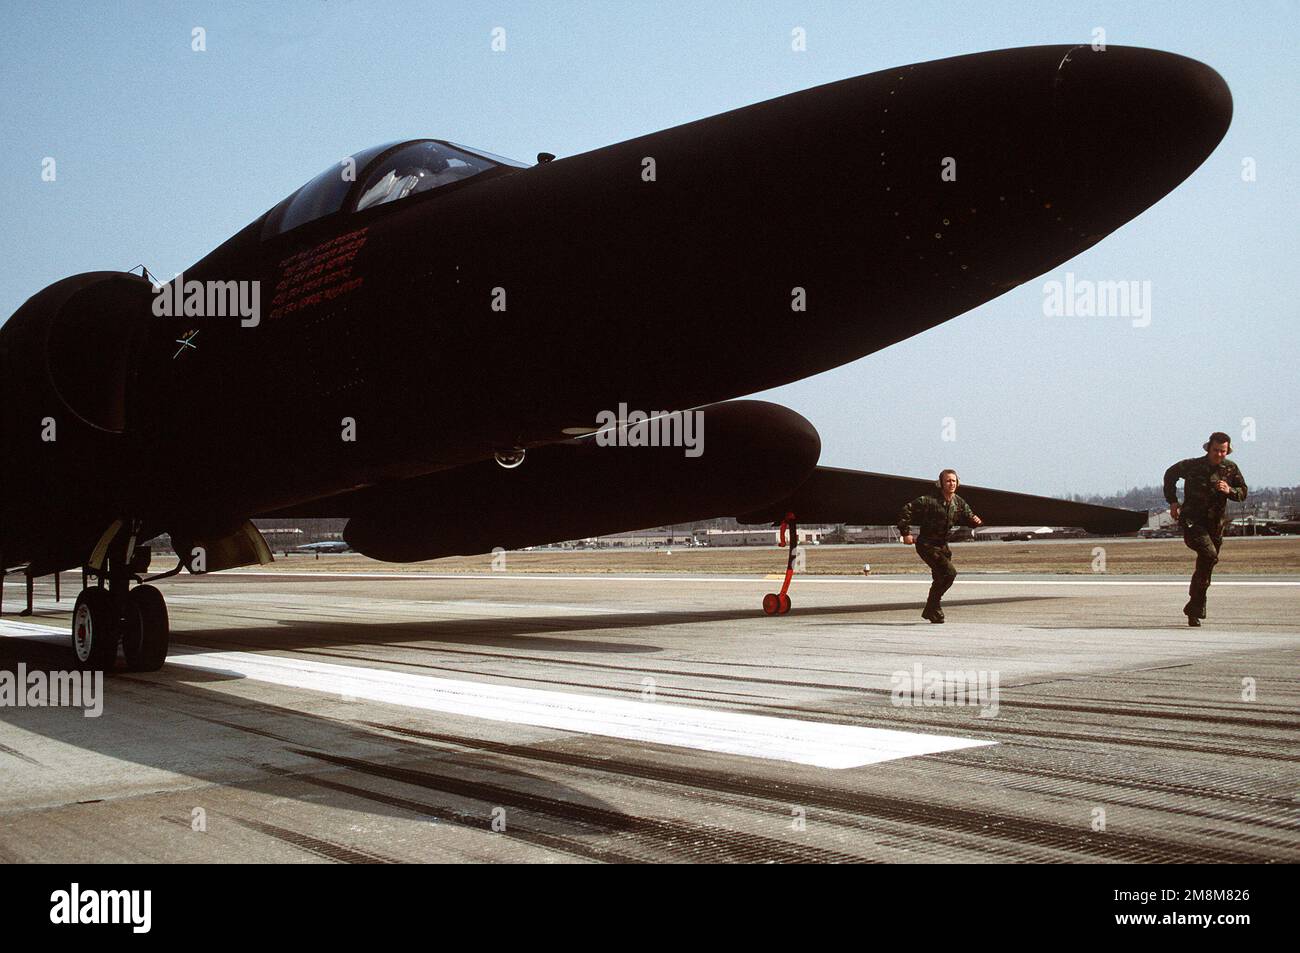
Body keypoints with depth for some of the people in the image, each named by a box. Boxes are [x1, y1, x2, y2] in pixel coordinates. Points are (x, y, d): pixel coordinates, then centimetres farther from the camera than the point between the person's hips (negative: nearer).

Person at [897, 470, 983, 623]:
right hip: (927, 544, -7)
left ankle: (930, 611, 31)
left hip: (942, 545, 8)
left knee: (940, 578, 13)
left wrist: (975, 521, -9)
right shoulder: (929, 500, -18)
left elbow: (967, 517, 15)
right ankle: (933, 607, -7)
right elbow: (906, 511, -17)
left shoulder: (959, 502, 2)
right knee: (949, 573, -19)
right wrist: (906, 533, -18)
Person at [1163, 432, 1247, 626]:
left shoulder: (1231, 469, 2)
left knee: (1205, 565, 7)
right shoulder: (1192, 465, -6)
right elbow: (1170, 474, 10)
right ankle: (1196, 607, -15)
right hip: (1193, 522, -4)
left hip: (1216, 525, 4)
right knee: (1209, 555, -25)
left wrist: (1229, 490, -16)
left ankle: (1193, 610, 21)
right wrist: (1172, 501, 4)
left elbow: (1243, 493, 7)